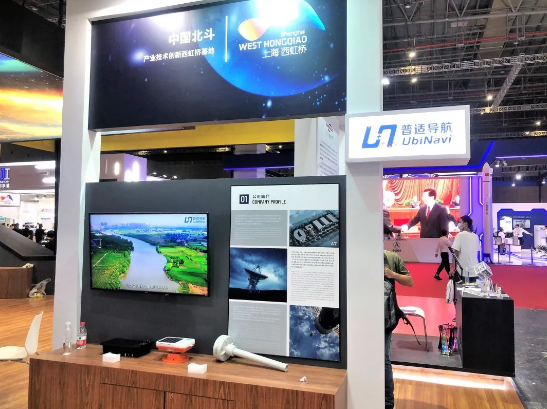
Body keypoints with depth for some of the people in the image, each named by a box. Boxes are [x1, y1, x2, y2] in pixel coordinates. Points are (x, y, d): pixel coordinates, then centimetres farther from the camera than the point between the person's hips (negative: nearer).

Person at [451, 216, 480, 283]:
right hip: (475, 270, 6)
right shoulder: (476, 236, 9)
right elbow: (477, 253, 15)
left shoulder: (460, 235, -9)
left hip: (463, 270, -6)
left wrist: (453, 268, -5)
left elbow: (456, 253, -11)